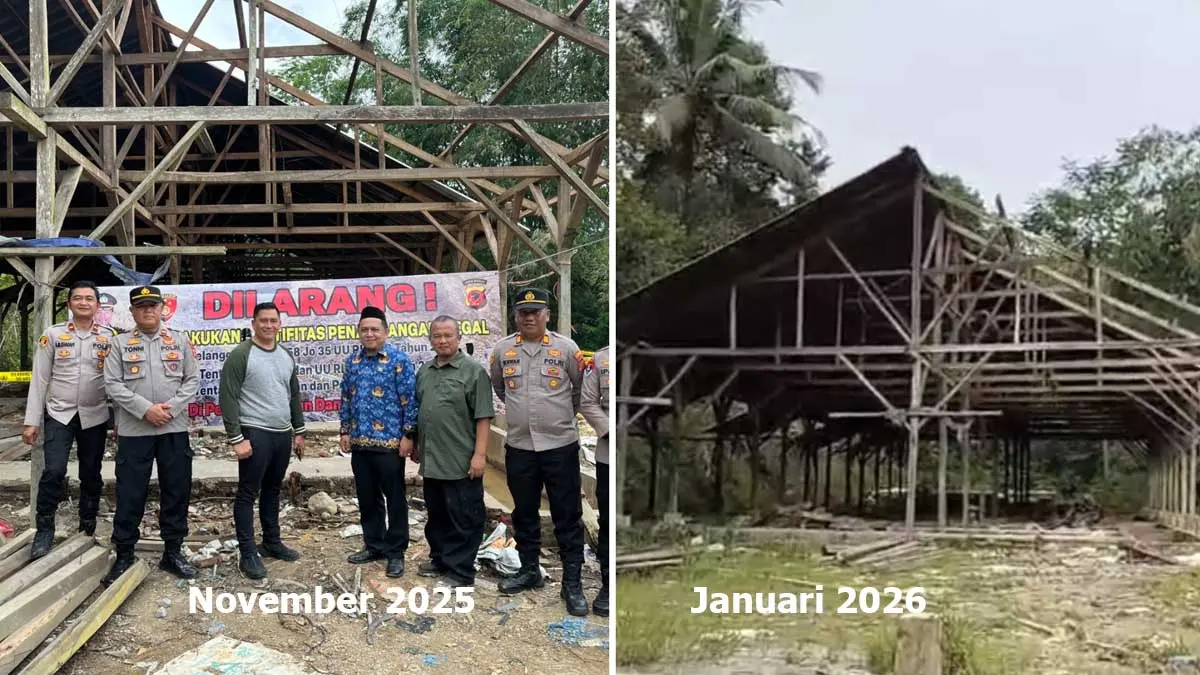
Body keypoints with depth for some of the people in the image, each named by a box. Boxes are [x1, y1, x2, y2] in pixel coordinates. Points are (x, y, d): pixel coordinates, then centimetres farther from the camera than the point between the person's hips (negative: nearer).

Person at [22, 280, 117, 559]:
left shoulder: (110, 337, 2)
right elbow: (39, 379, 2)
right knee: (54, 471, -13)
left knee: (91, 475, 9)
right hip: (59, 414, -1)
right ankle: (44, 530, 1)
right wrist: (32, 420, -1)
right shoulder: (53, 335, 1)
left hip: (95, 417, 1)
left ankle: (87, 530, 23)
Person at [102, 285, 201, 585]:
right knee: (130, 493, 2)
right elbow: (113, 385, -4)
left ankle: (173, 551, 18)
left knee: (177, 491, 6)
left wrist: (171, 408, -11)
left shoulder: (179, 341, 7)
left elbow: (193, 380, 4)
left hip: (174, 429, 2)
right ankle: (124, 555, 13)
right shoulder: (120, 343, 3)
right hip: (133, 430, -1)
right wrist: (145, 409, -15)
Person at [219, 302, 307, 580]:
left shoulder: (286, 356, 11)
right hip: (255, 434, -6)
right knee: (248, 493, -1)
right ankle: (247, 553, 3)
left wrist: (299, 432, 17)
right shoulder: (240, 355, -9)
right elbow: (228, 398, -13)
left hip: (283, 434, 6)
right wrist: (236, 438, -17)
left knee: (272, 491, 16)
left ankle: (272, 542, 26)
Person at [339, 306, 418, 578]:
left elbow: (409, 400, -9)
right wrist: (345, 432, 12)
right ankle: (374, 546, 27)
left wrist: (408, 435, -12)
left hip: (389, 442, -5)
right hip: (360, 443, 5)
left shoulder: (399, 360, -7)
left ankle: (396, 552, 13)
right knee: (367, 498, 14)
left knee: (394, 499, 3)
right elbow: (346, 400, 16)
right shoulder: (351, 362, 10)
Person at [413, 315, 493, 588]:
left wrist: (480, 454, -16)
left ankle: (461, 573, 7)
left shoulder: (473, 371, -7)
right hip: (432, 461, 7)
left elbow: (483, 417, -11)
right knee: (437, 515, 18)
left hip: (461, 462, -6)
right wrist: (417, 445, 19)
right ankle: (440, 560, 31)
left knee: (464, 519, 0)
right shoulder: (424, 372, 12)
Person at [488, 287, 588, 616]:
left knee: (568, 517, 1)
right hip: (518, 446, 3)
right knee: (524, 513, 15)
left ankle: (572, 583, 9)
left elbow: (582, 389, 6)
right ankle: (530, 570, 31)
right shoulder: (502, 349, 2)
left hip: (560, 445, -3)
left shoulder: (566, 347, -6)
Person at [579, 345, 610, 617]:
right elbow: (588, 402, 3)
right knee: (607, 523, 9)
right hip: (608, 455, 1)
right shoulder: (601, 358, 2)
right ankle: (607, 585, 22)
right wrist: (608, 431, -10)